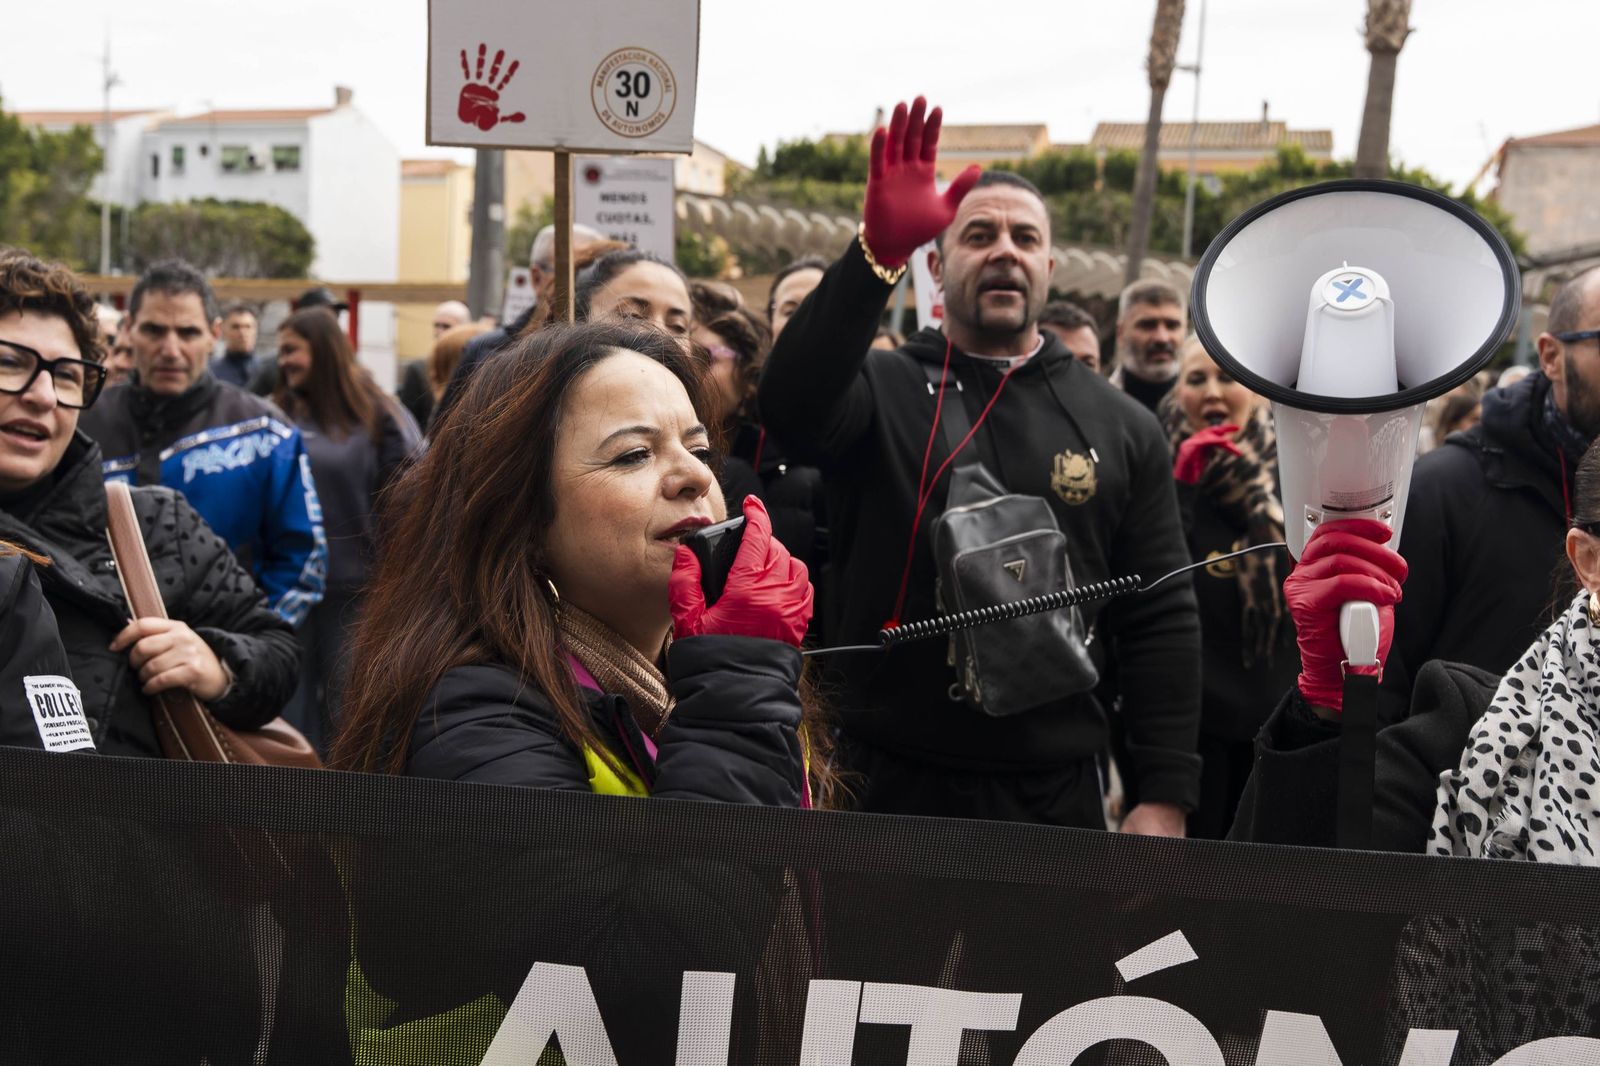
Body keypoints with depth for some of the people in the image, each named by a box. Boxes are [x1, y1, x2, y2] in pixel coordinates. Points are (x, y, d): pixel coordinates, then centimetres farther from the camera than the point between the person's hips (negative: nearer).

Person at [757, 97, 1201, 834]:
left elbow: (1161, 622, 3)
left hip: (1055, 794, 2)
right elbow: (788, 406, -22)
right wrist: (876, 251, -32)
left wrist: (1165, 798, -3)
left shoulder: (1122, 429, 6)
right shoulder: (881, 390, 1)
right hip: (887, 785, -1)